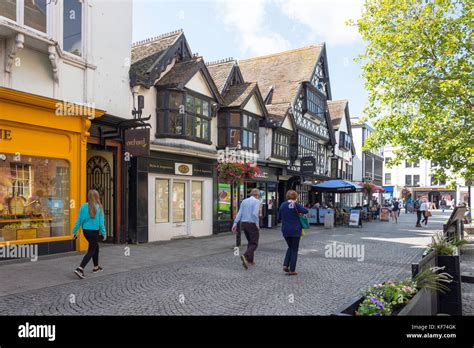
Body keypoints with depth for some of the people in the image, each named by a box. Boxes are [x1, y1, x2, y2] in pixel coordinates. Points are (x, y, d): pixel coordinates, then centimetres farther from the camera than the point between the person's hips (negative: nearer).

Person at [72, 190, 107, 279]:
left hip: (85, 231, 5)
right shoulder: (98, 207, -13)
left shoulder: (83, 207, -3)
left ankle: (96, 267, 33)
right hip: (94, 232, -5)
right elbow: (101, 222, -11)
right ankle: (80, 269, -11)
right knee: (91, 251, 4)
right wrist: (104, 233, -3)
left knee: (96, 247, 23)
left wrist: (74, 231, 7)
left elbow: (79, 220, -2)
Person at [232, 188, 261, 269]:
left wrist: (235, 224, 0)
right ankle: (245, 256, -24)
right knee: (254, 244, -1)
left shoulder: (244, 201, 11)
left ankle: (250, 260, 21)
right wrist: (257, 224, -13)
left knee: (250, 242, 20)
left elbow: (239, 213, 4)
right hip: (252, 224, -6)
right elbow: (255, 214, -20)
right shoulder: (257, 201, -7)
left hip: (244, 223, 6)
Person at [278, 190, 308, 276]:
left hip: (285, 230, 4)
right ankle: (292, 270, 6)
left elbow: (279, 216, 12)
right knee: (294, 250, 6)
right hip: (295, 230, -4)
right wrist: (299, 212, -3)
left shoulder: (283, 205, 4)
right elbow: (306, 211, -22)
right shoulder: (295, 205, -10)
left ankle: (285, 265, 9)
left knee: (290, 247, 22)